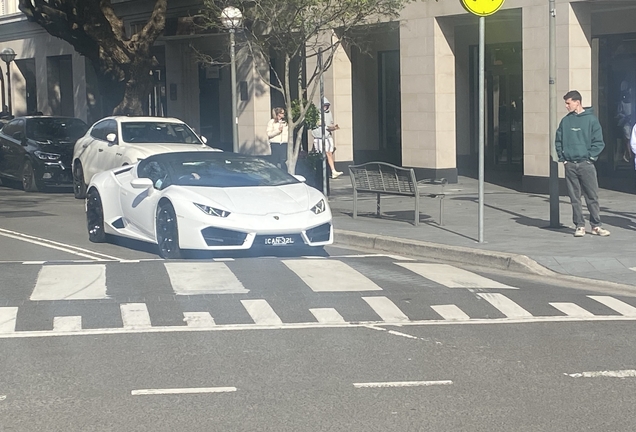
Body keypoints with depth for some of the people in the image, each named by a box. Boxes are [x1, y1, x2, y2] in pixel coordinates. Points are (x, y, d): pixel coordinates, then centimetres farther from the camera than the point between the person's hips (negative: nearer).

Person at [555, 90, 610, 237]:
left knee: (592, 196, 0)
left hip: (586, 164, -3)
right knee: (575, 198, 4)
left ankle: (596, 225, 7)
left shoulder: (591, 119, -1)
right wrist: (562, 158, 4)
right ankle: (579, 225, 10)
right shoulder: (565, 121, 9)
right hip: (570, 165, 3)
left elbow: (599, 142, -1)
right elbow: (558, 141, 14)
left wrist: (590, 157, -7)